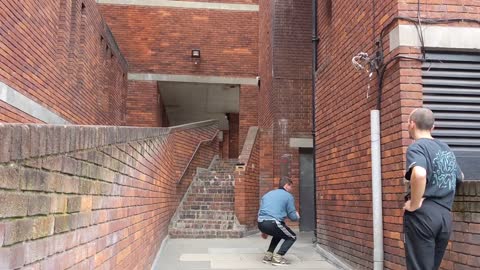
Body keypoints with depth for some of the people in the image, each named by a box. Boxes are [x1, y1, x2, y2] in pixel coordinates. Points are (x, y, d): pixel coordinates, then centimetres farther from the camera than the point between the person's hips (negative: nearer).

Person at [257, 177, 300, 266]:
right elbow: (292, 217, 6)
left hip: (261, 224, 7)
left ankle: (268, 255, 25)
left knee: (279, 233, 35)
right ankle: (278, 258, 1)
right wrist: (297, 216, 31)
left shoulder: (267, 194, 26)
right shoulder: (288, 196, 6)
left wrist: (264, 231, 36)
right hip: (273, 223, -7)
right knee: (292, 237, 17)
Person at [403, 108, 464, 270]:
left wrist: (414, 204, -19)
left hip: (423, 215, -7)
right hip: (445, 216, 7)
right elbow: (460, 178, 33)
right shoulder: (447, 149, 15)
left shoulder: (417, 147, -9)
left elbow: (419, 174, -31)